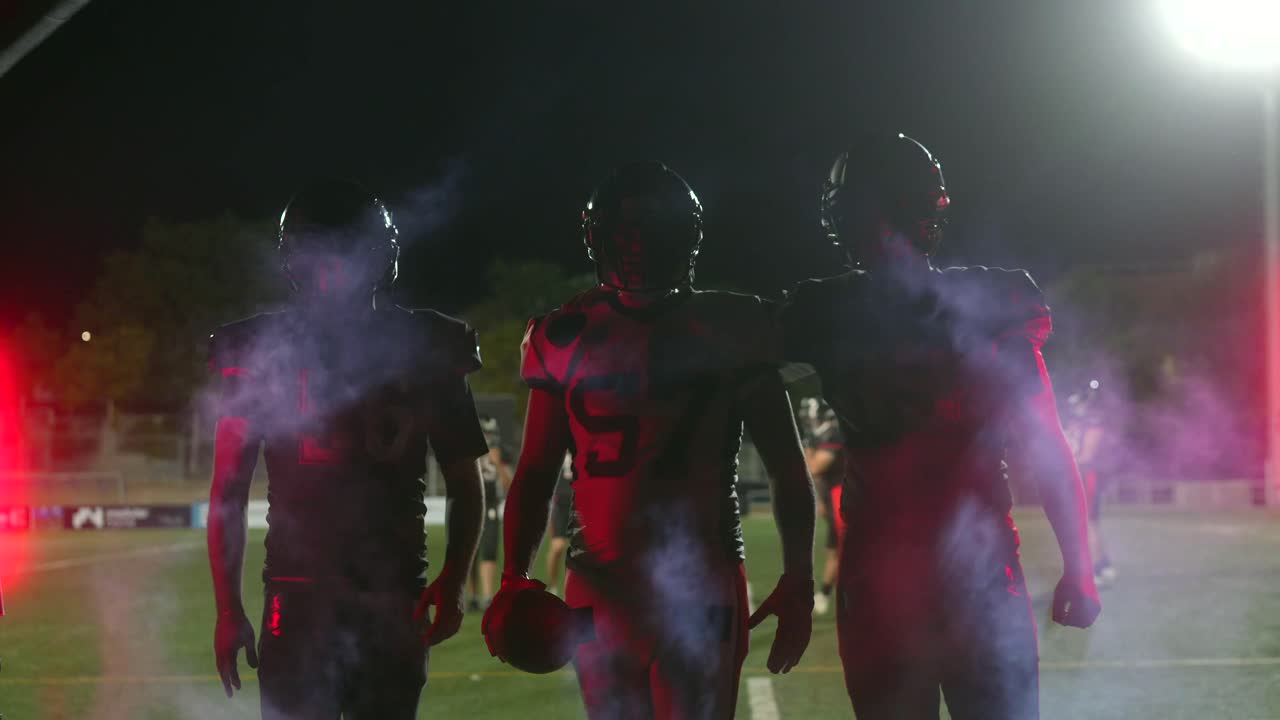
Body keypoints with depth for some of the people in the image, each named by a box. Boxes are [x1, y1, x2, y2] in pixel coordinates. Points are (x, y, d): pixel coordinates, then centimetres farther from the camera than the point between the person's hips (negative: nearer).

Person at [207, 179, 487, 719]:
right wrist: (228, 608, -2)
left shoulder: (421, 350, 3)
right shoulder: (263, 352, 0)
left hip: (394, 600, 1)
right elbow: (228, 493, 3)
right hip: (298, 598, -1)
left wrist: (452, 582, -1)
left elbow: (464, 483, 10)